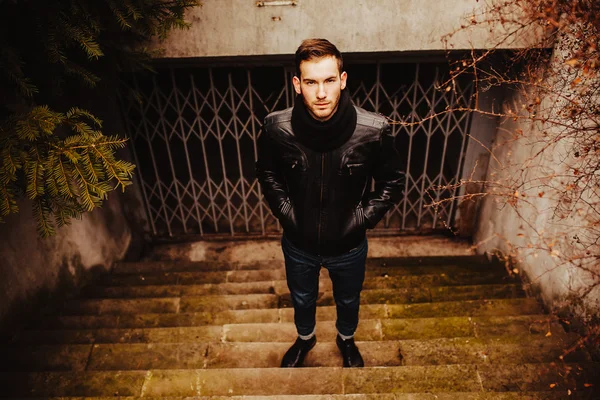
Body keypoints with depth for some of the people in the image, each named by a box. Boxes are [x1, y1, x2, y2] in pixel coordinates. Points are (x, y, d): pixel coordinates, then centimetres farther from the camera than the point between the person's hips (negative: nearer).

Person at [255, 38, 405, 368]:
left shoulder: (374, 130, -25)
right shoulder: (276, 128, -22)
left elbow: (392, 181, -8)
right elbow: (266, 173, -1)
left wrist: (362, 219, -13)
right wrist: (285, 212, -9)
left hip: (349, 246, 0)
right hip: (298, 244, 1)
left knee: (348, 301, 29)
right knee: (302, 299, 29)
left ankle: (346, 339, 64)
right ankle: (305, 338, 63)